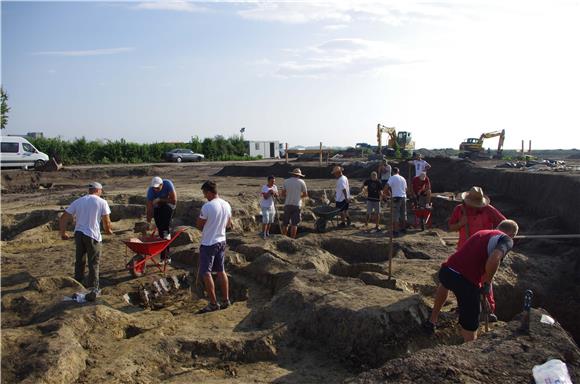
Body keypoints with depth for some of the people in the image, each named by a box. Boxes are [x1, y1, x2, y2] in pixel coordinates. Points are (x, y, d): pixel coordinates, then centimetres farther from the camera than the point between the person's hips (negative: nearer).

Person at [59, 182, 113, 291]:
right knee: (93, 263, 6)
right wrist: (108, 230, 15)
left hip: (78, 233, 5)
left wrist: (63, 233, 19)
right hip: (93, 235, -5)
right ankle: (93, 288, 11)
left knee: (79, 261, 18)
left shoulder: (78, 201, 9)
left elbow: (63, 218, 8)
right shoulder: (102, 202, -3)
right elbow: (106, 221, -5)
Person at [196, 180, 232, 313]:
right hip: (221, 242, 7)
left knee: (206, 273, 2)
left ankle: (213, 303, 5)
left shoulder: (207, 206, -21)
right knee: (221, 271, 16)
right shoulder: (227, 205, 1)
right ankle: (226, 300, 21)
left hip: (208, 244, -7)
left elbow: (199, 225, -10)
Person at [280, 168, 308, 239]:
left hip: (287, 204, 2)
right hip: (296, 205, -2)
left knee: (285, 223, 9)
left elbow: (282, 194, 3)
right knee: (294, 224, 1)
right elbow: (305, 194, 5)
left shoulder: (286, 181, 3)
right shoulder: (301, 182, -1)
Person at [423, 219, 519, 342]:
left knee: (445, 283, 41)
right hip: (466, 282, -7)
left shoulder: (481, 232, 24)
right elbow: (494, 259, -20)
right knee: (470, 326, 8)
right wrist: (488, 283, -4)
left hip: (446, 270, 7)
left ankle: (432, 321, 50)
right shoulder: (507, 240, 2)